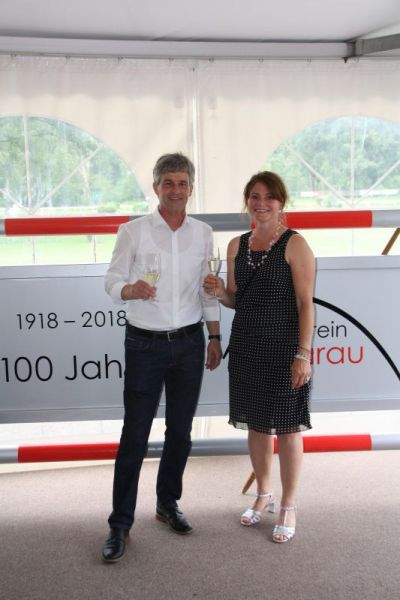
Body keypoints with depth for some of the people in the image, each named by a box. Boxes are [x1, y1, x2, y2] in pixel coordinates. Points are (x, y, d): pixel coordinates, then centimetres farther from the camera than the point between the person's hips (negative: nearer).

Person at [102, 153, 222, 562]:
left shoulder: (203, 234, 5)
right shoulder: (133, 231, -5)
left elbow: (208, 290, 11)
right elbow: (112, 281, -5)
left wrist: (214, 336, 10)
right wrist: (130, 290, -27)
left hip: (189, 344, 4)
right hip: (145, 344, -3)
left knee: (180, 431, 12)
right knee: (134, 436, -1)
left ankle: (168, 504, 31)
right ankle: (120, 524, 11)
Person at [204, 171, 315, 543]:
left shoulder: (295, 245, -8)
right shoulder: (237, 245, 8)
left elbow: (306, 303, -11)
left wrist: (303, 354, -16)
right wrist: (219, 292, -7)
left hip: (283, 347, -5)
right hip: (246, 346, 5)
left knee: (286, 426, 6)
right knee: (255, 423, 15)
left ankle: (288, 507, 23)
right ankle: (263, 494, 35)